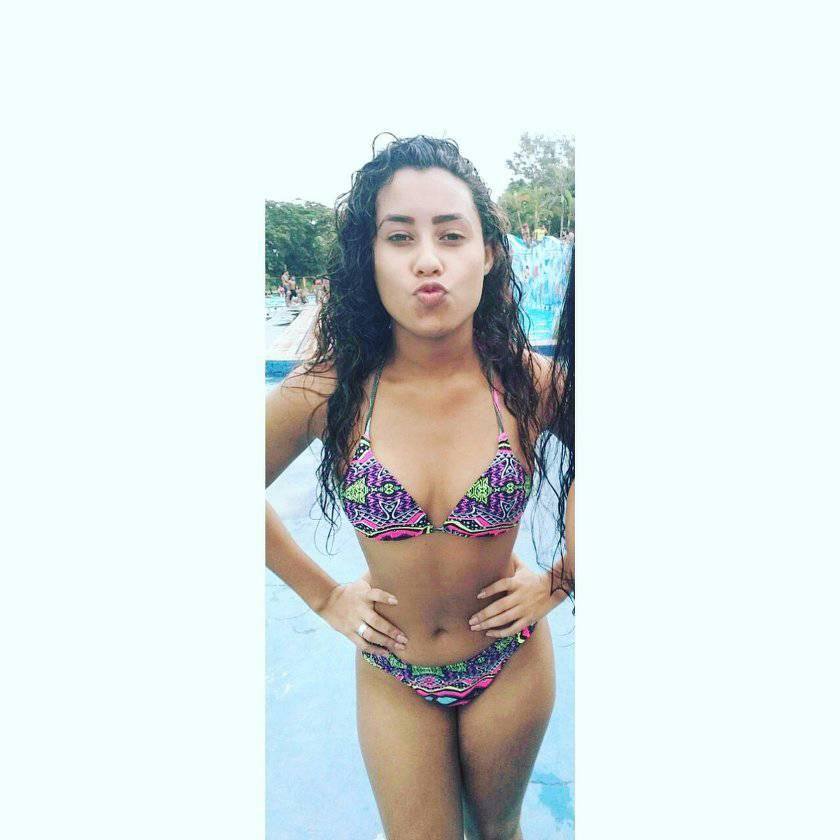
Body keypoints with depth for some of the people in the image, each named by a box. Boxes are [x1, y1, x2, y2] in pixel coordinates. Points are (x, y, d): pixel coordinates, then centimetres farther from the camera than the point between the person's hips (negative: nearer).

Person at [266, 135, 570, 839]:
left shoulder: (535, 384, -20)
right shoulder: (326, 392, -20)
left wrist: (557, 582, -3)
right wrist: (323, 596, -3)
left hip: (510, 663, 1)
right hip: (392, 675, 0)